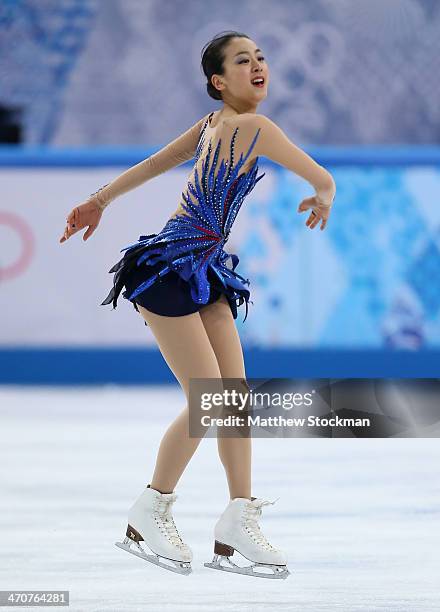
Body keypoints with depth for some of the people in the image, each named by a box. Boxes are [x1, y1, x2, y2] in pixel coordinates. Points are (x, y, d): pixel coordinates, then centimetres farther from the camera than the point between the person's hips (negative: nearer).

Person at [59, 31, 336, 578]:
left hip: (205, 270, 9)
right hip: (169, 267, -9)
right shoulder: (253, 127, -14)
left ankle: (237, 526, 1)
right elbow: (322, 181, -6)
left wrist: (100, 200, 32)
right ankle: (147, 517, 4)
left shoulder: (215, 122, 13)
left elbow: (153, 163, 21)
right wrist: (324, 200, 17)